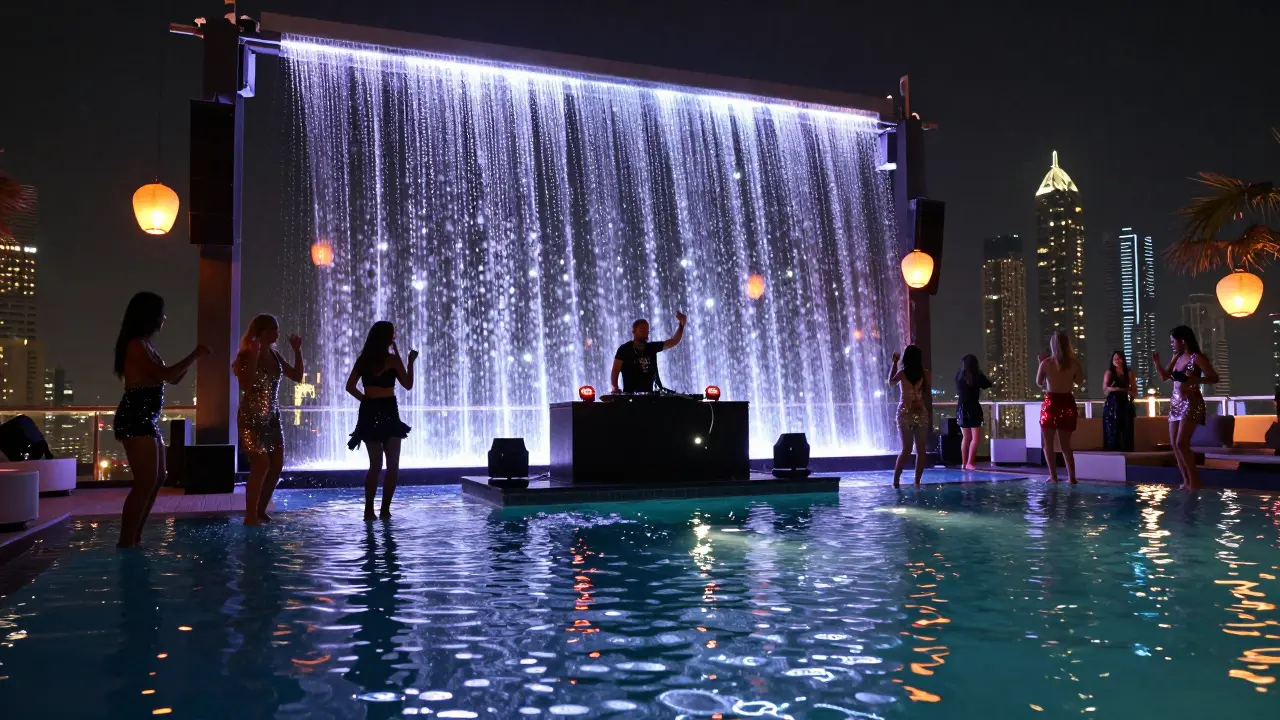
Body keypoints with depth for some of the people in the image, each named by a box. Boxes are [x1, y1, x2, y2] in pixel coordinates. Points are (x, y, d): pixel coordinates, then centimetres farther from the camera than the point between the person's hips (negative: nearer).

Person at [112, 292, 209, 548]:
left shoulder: (146, 346, 18)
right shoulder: (135, 345, -12)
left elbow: (173, 379, 24)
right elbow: (167, 375, -19)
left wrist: (194, 358, 14)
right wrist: (195, 355, -8)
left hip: (146, 420, 10)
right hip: (135, 420, -10)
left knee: (157, 479, 15)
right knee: (145, 482, -11)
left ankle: (135, 537, 21)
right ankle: (126, 542, -8)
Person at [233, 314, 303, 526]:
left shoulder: (274, 355, 7)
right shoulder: (246, 355, -11)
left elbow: (297, 376, 13)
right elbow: (245, 385, -24)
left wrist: (297, 351, 4)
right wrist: (253, 356, -26)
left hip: (272, 418, 7)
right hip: (252, 418, -7)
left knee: (277, 465, 7)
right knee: (261, 466, -11)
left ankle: (261, 510, 20)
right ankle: (250, 516, -1)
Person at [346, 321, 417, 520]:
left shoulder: (363, 359, 7)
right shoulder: (392, 359, -7)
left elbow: (350, 386, 5)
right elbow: (408, 385, -1)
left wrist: (365, 398, 11)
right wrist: (410, 362, 8)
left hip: (369, 414, 5)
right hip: (387, 413, -5)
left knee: (375, 465, 11)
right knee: (392, 465, 4)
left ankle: (369, 510, 8)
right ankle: (385, 509, 0)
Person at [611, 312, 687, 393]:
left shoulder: (652, 347, 11)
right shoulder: (624, 349, -1)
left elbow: (674, 341, 11)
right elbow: (615, 372, -5)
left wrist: (682, 324, -2)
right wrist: (614, 388, -23)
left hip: (649, 394, 4)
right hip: (630, 394, -4)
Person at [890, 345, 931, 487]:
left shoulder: (902, 373, -7)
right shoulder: (924, 373, -4)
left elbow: (891, 382, 14)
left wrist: (894, 363, 18)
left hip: (905, 413, 0)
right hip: (921, 413, 0)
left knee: (906, 449, 9)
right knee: (921, 450, 6)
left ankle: (896, 480, 6)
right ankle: (917, 482, 4)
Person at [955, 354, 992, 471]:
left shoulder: (959, 376, 2)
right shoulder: (976, 376, -10)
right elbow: (988, 384, 6)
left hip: (961, 408, 6)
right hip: (972, 408, -6)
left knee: (966, 437, 15)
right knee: (976, 438, -2)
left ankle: (964, 463, 18)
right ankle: (969, 463, -9)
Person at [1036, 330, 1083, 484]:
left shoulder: (1046, 363, -8)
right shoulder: (1073, 363, -2)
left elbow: (1039, 382, 5)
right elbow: (1079, 379, 15)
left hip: (1051, 403, -3)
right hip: (1067, 404, 3)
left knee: (1047, 444, 7)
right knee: (1065, 445, 15)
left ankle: (1053, 476, 1)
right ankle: (1072, 476, 10)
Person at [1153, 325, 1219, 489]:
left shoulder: (1197, 358, -11)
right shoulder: (1177, 358, 11)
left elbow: (1214, 378, -12)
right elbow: (1164, 376, 20)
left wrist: (1193, 380, -26)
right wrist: (1156, 361, 5)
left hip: (1191, 404, -8)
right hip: (1175, 404, 8)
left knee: (1181, 443, -15)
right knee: (1174, 444, 5)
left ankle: (1194, 480, -5)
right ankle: (1186, 480, 12)